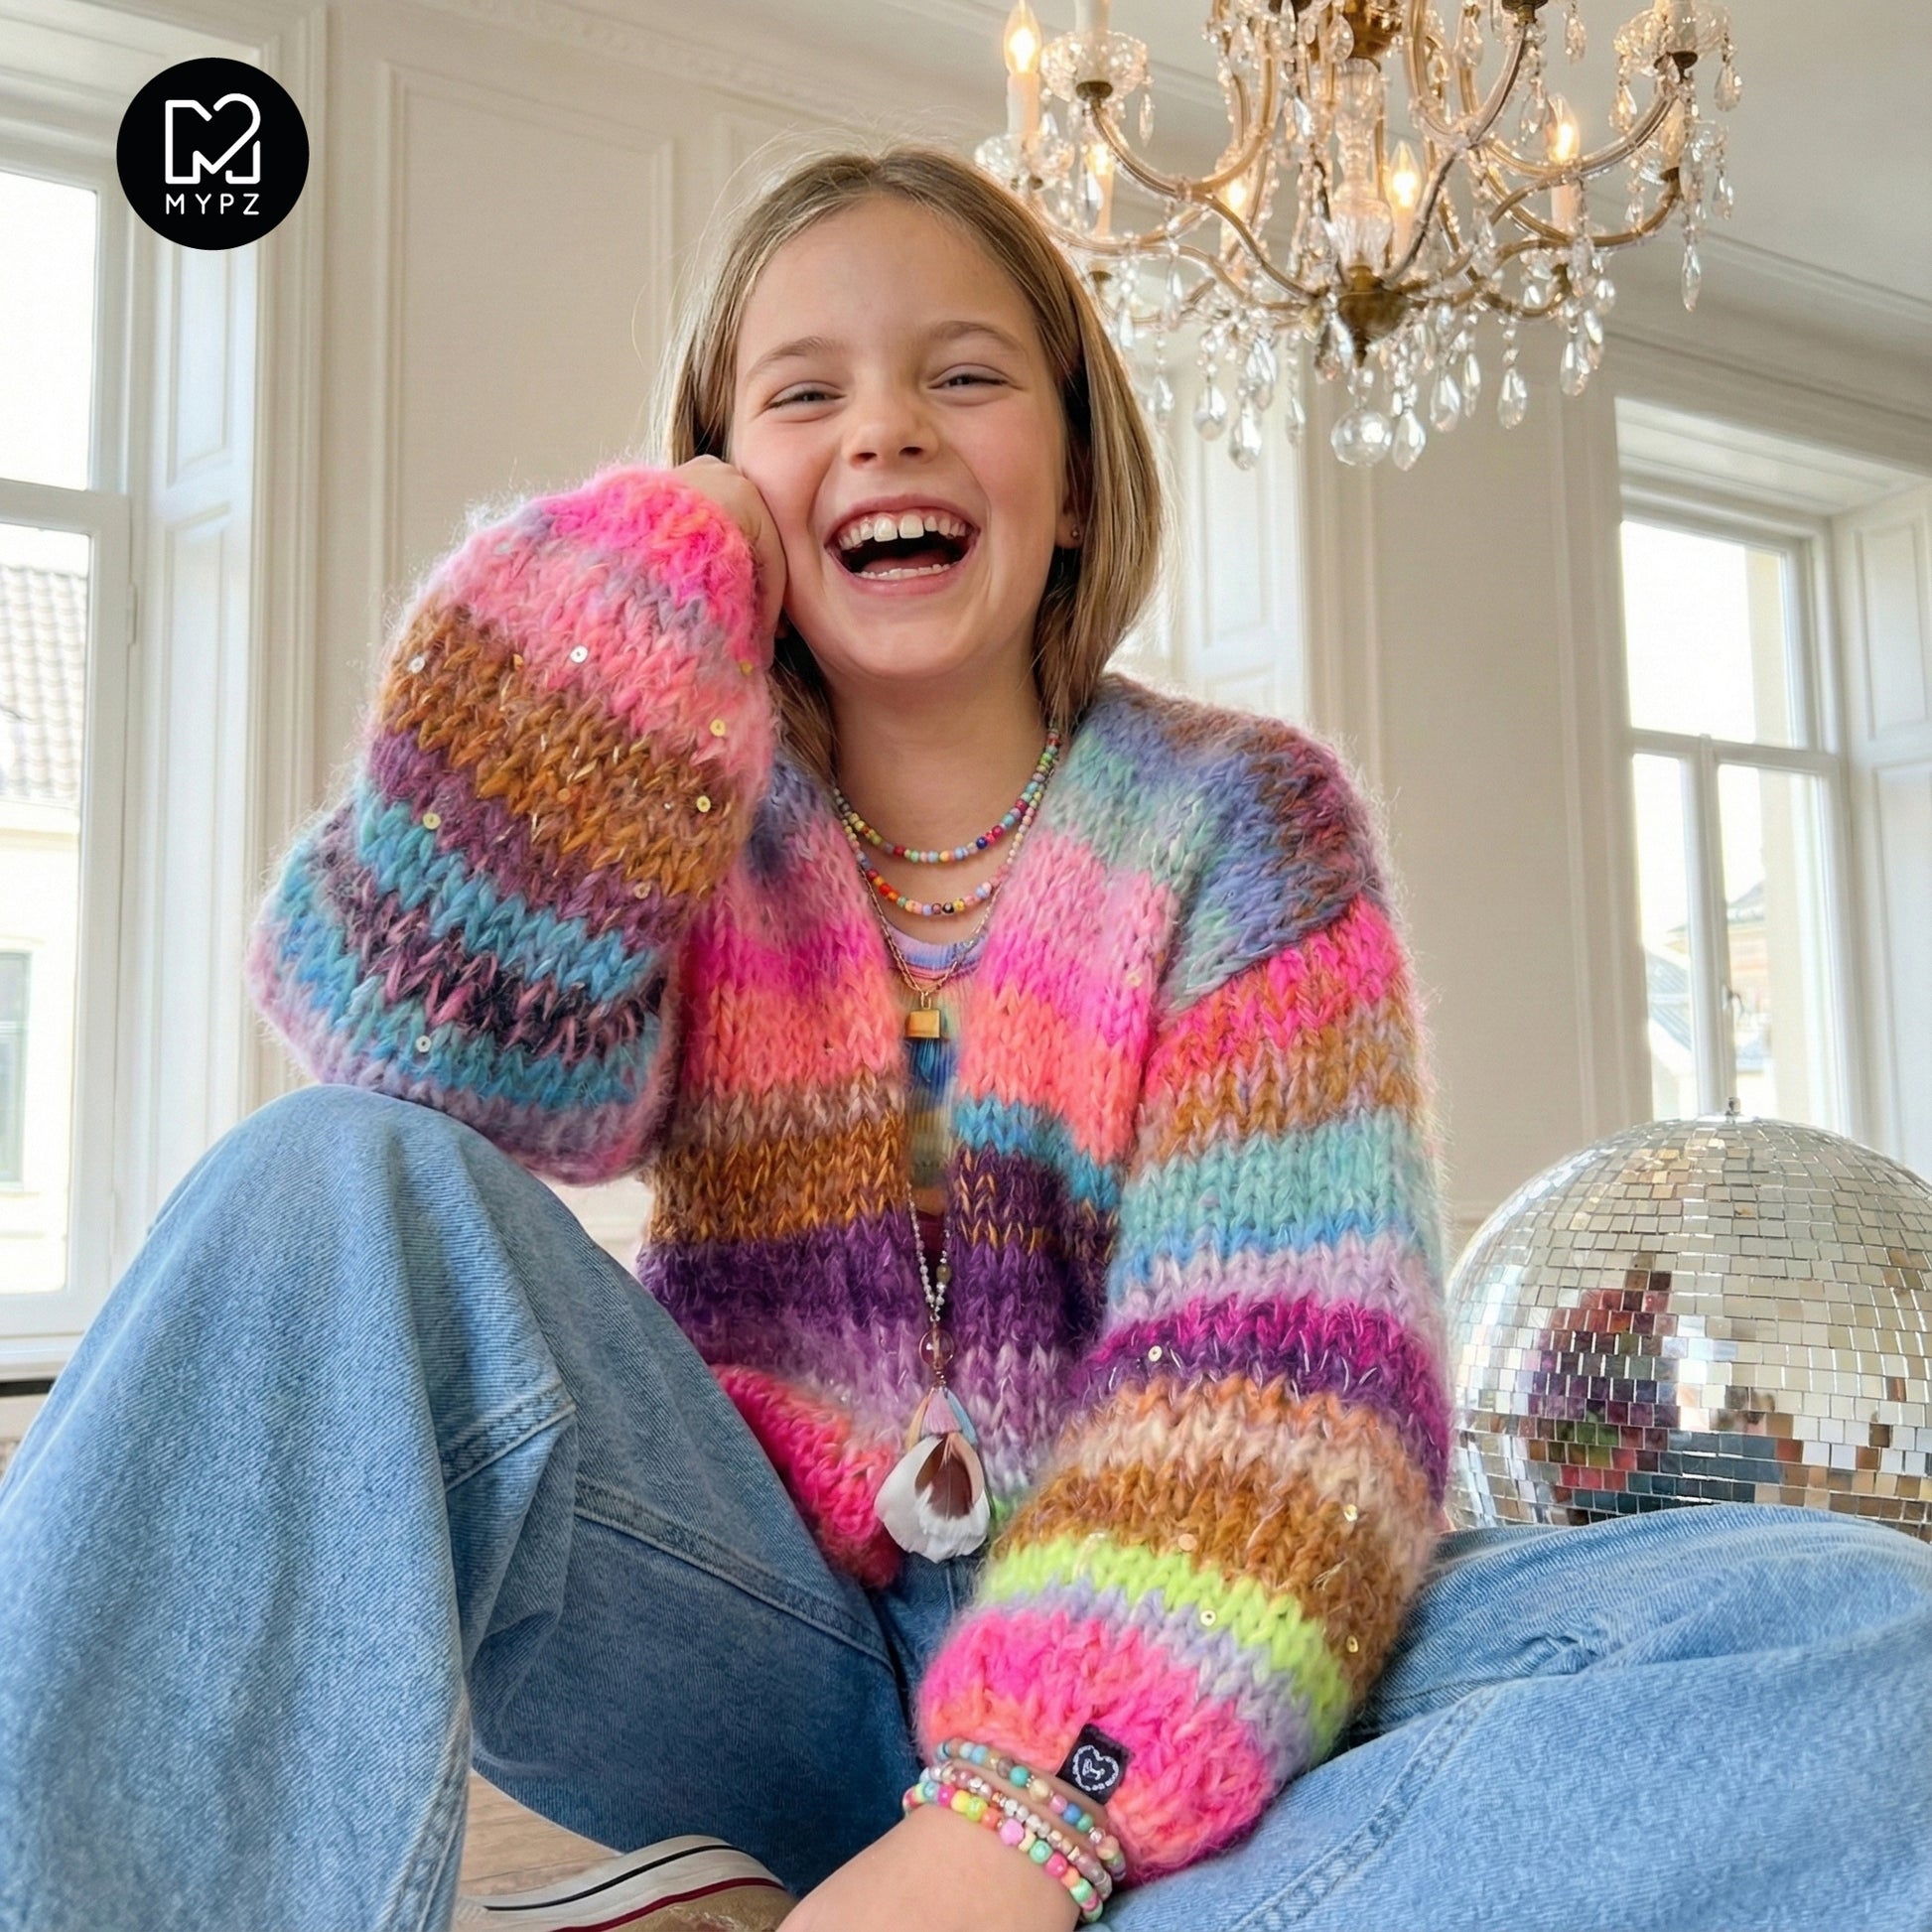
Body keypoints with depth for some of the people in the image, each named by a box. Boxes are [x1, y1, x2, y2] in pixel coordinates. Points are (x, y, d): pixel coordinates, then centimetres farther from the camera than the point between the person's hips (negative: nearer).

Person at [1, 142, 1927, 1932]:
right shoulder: (684, 821, 7)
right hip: (756, 1637, 1)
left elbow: (1277, 1370, -11)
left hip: (1127, 1688, 0)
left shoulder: (1242, 820, 2)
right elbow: (445, 1053, -16)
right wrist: (665, 546, -8)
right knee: (336, 1191, -23)